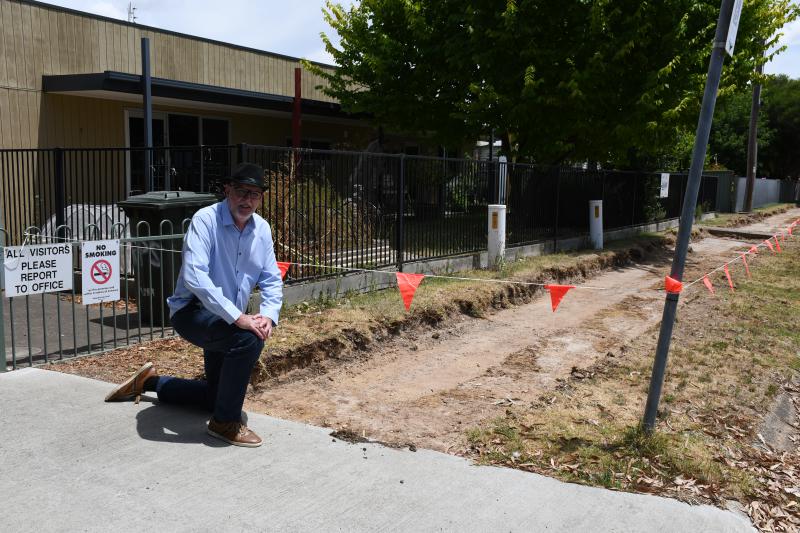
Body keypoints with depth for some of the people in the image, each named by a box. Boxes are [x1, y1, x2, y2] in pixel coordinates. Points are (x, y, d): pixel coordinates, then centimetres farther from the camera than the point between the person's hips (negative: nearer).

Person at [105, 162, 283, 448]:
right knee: (249, 338, -34)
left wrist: (268, 315, -18)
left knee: (215, 396, 16)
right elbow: (194, 277, -32)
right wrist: (237, 317, -36)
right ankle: (225, 422, -15)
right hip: (193, 311, -7)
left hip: (229, 321, 7)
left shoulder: (262, 229, -2)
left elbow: (272, 279, 2)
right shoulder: (206, 220, -21)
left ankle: (150, 381, 41)